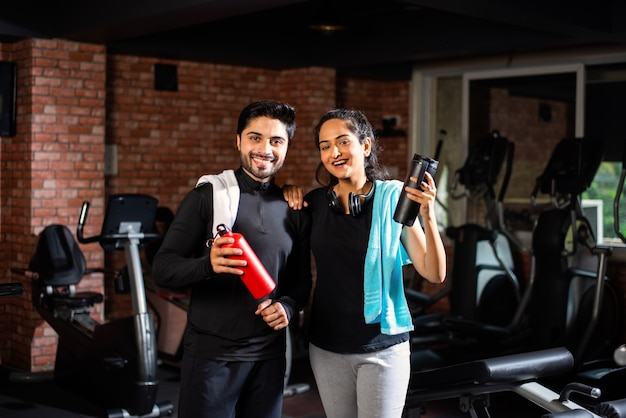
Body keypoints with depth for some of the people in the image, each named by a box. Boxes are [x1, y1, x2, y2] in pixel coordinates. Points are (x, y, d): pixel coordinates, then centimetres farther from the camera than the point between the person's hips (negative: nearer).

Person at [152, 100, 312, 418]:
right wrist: (208, 264, -27)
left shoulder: (294, 210, 8)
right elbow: (162, 269, -8)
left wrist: (288, 306, -7)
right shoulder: (207, 196, -4)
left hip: (270, 355, 4)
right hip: (211, 353, -4)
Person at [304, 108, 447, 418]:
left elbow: (434, 274, -12)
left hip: (383, 347, -3)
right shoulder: (314, 203, 0)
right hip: (327, 347, 3)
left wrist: (428, 216, -27)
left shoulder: (393, 198, -9)